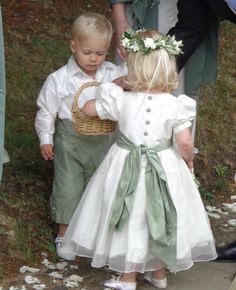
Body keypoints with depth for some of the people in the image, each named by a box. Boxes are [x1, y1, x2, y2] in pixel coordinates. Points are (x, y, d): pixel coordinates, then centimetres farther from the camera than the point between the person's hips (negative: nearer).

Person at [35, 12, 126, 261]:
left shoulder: (114, 74, -6)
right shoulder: (60, 79, -13)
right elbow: (46, 110, -6)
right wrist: (45, 138, -11)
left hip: (102, 140, 3)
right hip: (70, 140, -3)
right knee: (67, 187, 4)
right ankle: (64, 234, 21)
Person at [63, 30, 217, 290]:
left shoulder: (120, 100, -13)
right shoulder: (175, 105, -15)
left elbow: (88, 109, 3)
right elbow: (185, 142, -14)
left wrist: (119, 91, 20)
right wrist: (188, 160, 8)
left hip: (127, 168, 0)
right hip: (165, 168, 1)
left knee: (132, 219, 14)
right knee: (160, 219, 18)